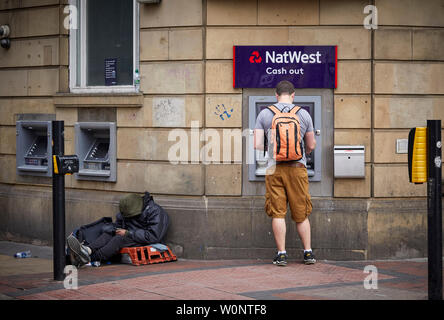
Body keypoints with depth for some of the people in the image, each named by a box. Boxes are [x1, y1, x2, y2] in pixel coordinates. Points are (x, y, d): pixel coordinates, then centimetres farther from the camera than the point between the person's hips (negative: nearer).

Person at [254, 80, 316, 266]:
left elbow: (257, 145, -1)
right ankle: (308, 252, 10)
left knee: (277, 213, 3)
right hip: (297, 167, 1)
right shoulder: (303, 114, 3)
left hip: (274, 167, -1)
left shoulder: (264, 114, 1)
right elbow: (311, 145, 10)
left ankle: (281, 254, 1)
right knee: (301, 214, 9)